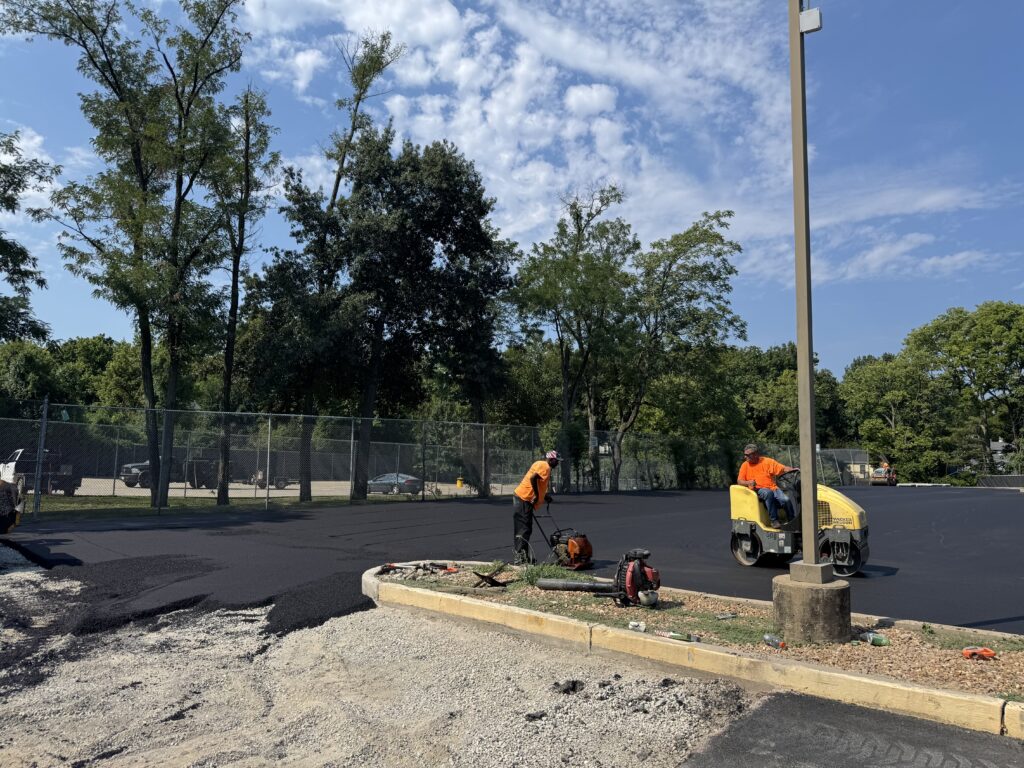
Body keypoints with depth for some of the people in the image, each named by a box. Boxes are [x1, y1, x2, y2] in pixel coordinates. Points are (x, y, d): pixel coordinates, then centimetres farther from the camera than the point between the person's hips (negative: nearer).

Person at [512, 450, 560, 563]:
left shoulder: (540, 464, 19)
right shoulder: (545, 466, -10)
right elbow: (533, 478, -26)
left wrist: (544, 495, 17)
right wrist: (537, 495, -19)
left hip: (521, 498, 10)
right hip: (524, 499, -10)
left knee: (521, 528, 12)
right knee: (525, 529, -8)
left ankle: (520, 555, 17)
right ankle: (521, 556, -9)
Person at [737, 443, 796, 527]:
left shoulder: (767, 461, 8)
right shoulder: (745, 465, 11)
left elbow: (783, 468, 4)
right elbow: (739, 481, 7)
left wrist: (793, 469, -15)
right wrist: (748, 482, -13)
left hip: (772, 488, 1)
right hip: (757, 490, -1)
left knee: (785, 500, -26)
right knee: (768, 493, -35)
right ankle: (774, 520, -30)